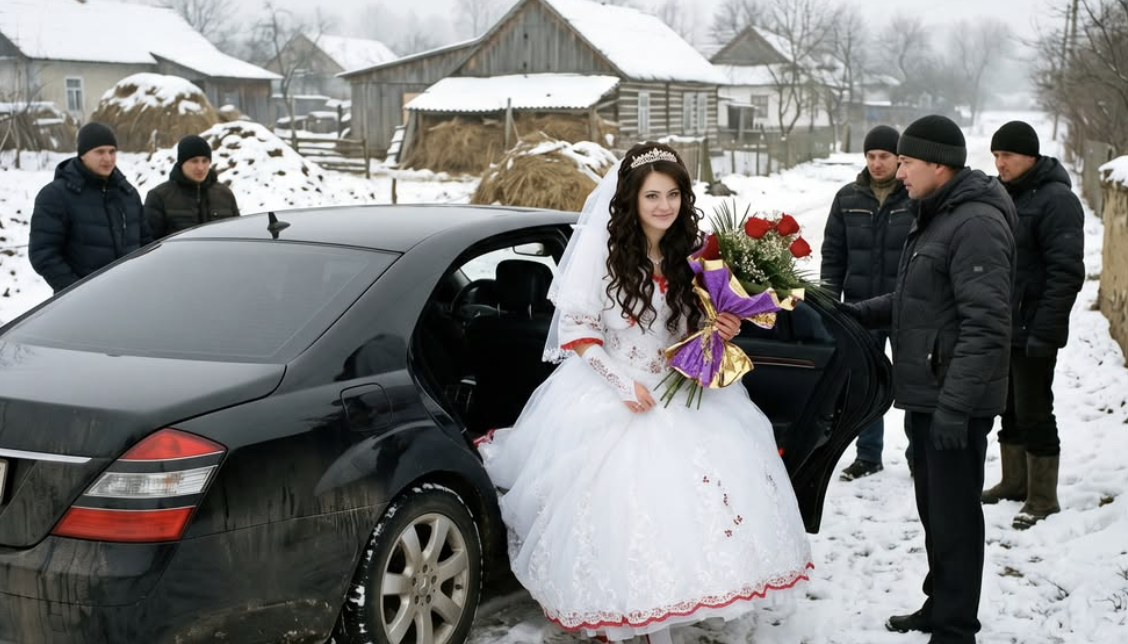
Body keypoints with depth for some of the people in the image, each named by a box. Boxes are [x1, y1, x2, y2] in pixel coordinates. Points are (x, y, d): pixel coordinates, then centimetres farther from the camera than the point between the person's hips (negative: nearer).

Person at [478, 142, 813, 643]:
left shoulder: (690, 252, 3)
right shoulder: (603, 249, -12)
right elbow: (576, 326, -11)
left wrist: (723, 333, -9)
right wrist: (621, 381, -19)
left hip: (681, 394, 4)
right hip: (609, 393, -4)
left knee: (682, 500, -5)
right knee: (620, 505, -6)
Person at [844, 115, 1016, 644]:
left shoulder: (977, 223, -19)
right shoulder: (935, 218, 14)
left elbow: (986, 324, -25)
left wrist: (955, 404, -26)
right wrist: (864, 313, 10)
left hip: (956, 401, -10)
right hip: (926, 393, 10)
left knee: (953, 515, -1)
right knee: (932, 506, 19)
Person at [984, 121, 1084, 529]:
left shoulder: (1055, 200, -15)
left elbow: (1066, 273, -19)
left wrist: (1043, 332, -23)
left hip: (1031, 331, -8)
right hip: (998, 326, 8)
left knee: (1033, 412, -1)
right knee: (1009, 408, 16)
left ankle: (1043, 498, 9)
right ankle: (1015, 481, 29)